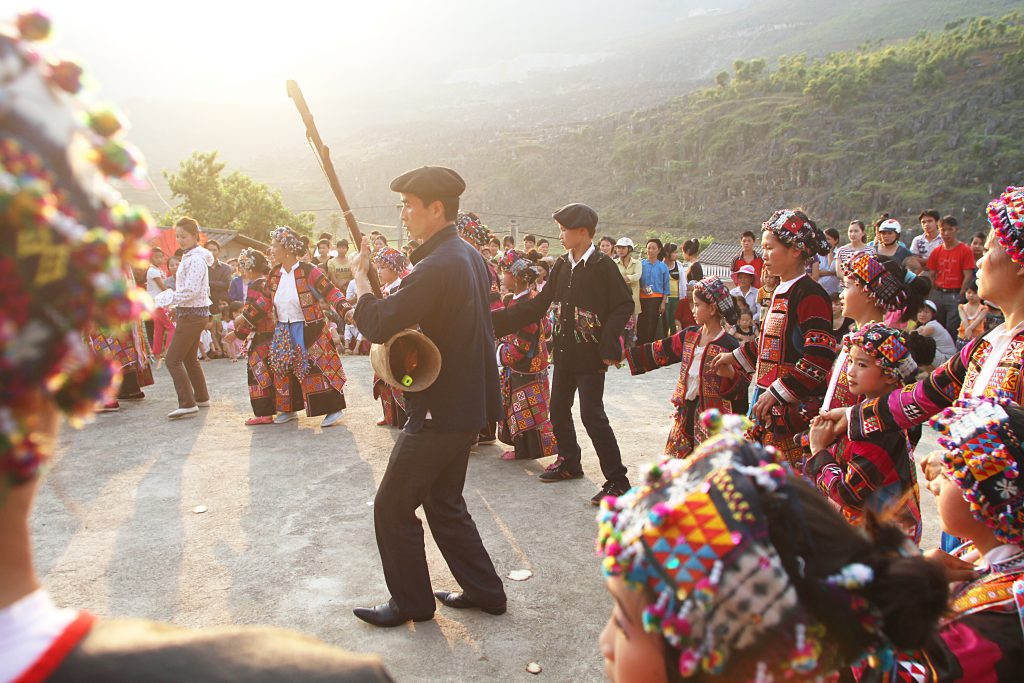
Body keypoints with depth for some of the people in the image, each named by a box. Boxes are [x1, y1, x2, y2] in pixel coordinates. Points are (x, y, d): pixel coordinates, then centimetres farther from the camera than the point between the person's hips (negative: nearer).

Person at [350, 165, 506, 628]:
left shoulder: (436, 267, -22)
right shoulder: (472, 257, 9)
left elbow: (379, 328, -26)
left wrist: (361, 280, -8)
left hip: (442, 410, -10)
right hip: (468, 402, 10)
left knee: (393, 506, 6)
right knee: (443, 503, 21)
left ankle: (411, 602, 22)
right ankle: (484, 590, 30)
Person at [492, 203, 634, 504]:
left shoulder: (603, 265, -12)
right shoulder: (562, 265, 7)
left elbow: (624, 305, -13)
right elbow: (540, 304, 10)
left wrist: (608, 344, -22)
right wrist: (497, 319, 6)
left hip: (590, 354, -7)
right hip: (564, 351, 7)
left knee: (592, 415, -8)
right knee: (558, 409, 15)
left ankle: (617, 480, 3)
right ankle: (569, 463, 34)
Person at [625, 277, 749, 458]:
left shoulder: (729, 346, -14)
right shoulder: (690, 335, 6)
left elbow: (741, 388, -13)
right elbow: (659, 351, 11)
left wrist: (730, 374, -35)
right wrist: (625, 354, 9)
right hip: (685, 412, 7)